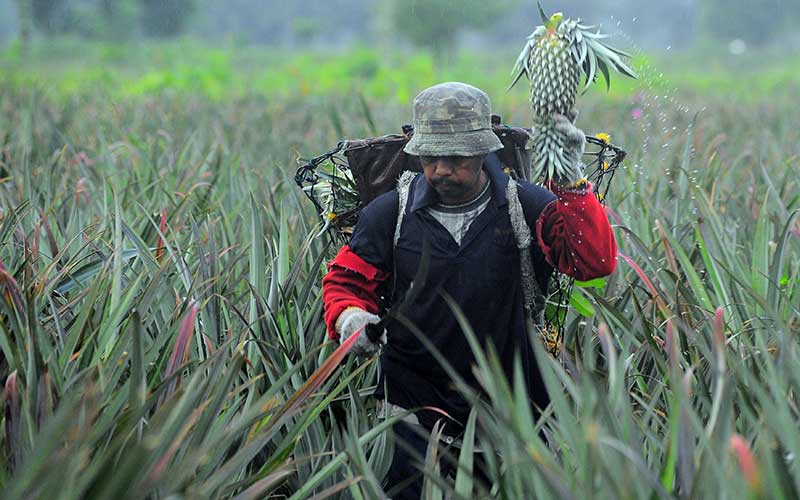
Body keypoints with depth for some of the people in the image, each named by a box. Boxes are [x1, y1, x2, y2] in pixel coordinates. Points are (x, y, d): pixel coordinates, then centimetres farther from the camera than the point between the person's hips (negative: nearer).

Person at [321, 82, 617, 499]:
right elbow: (346, 280, 6)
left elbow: (596, 263, -18)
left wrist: (570, 185, -28)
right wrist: (349, 317, -16)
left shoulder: (527, 207, -7)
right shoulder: (390, 213, -3)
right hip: (413, 412, 0)